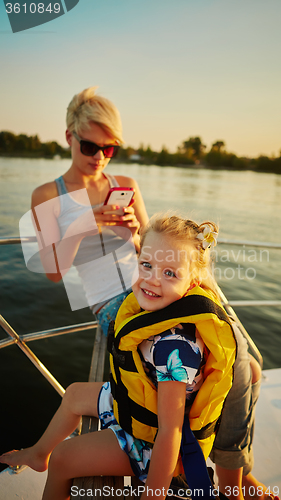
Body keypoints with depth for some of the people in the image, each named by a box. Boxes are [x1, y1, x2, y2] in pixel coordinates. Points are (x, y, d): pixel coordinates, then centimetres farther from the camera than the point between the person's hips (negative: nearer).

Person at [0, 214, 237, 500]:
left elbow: (170, 432, -33)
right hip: (136, 400, 8)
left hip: (150, 440, -8)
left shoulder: (175, 347, -41)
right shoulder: (161, 304, -17)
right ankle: (39, 454, 54)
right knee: (74, 394, 24)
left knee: (62, 458, 2)